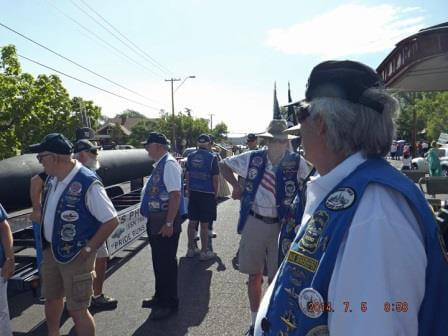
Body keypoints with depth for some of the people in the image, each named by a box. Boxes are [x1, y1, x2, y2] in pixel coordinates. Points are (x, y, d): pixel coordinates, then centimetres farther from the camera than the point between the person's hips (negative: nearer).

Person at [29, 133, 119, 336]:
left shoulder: (88, 184, -25)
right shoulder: (52, 178, 0)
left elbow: (111, 221, -22)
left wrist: (88, 249, -18)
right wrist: (46, 242, 10)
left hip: (74, 256, -7)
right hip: (50, 251, 8)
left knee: (77, 310, 6)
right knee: (51, 298, 26)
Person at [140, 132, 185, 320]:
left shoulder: (169, 164, -17)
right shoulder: (159, 165, 13)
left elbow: (175, 194, -24)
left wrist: (169, 223, -25)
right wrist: (152, 219, 18)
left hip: (165, 222, -10)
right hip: (155, 220, 10)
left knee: (166, 262, 2)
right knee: (158, 260, 21)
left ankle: (169, 304, 18)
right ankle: (160, 297, 38)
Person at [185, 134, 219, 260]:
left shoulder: (190, 156, 3)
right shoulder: (212, 158, -11)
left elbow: (187, 176, 8)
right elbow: (215, 178, -10)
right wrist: (215, 193, 3)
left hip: (193, 193, 5)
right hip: (207, 194, -5)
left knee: (192, 222, 13)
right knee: (204, 224, 3)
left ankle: (191, 249, 24)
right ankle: (204, 252, 13)